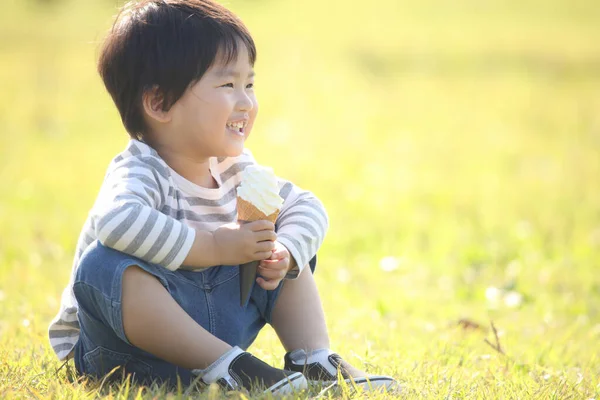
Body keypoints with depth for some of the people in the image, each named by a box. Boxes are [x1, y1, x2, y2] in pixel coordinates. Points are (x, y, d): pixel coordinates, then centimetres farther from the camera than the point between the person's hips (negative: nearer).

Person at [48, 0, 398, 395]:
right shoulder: (140, 173, -22)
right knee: (109, 264, -38)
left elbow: (305, 207, 10)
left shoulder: (235, 169, 3)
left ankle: (315, 359, -5)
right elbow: (117, 219, -45)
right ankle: (227, 367, -36)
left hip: (216, 325, 7)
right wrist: (213, 247, -41)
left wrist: (284, 254, -13)